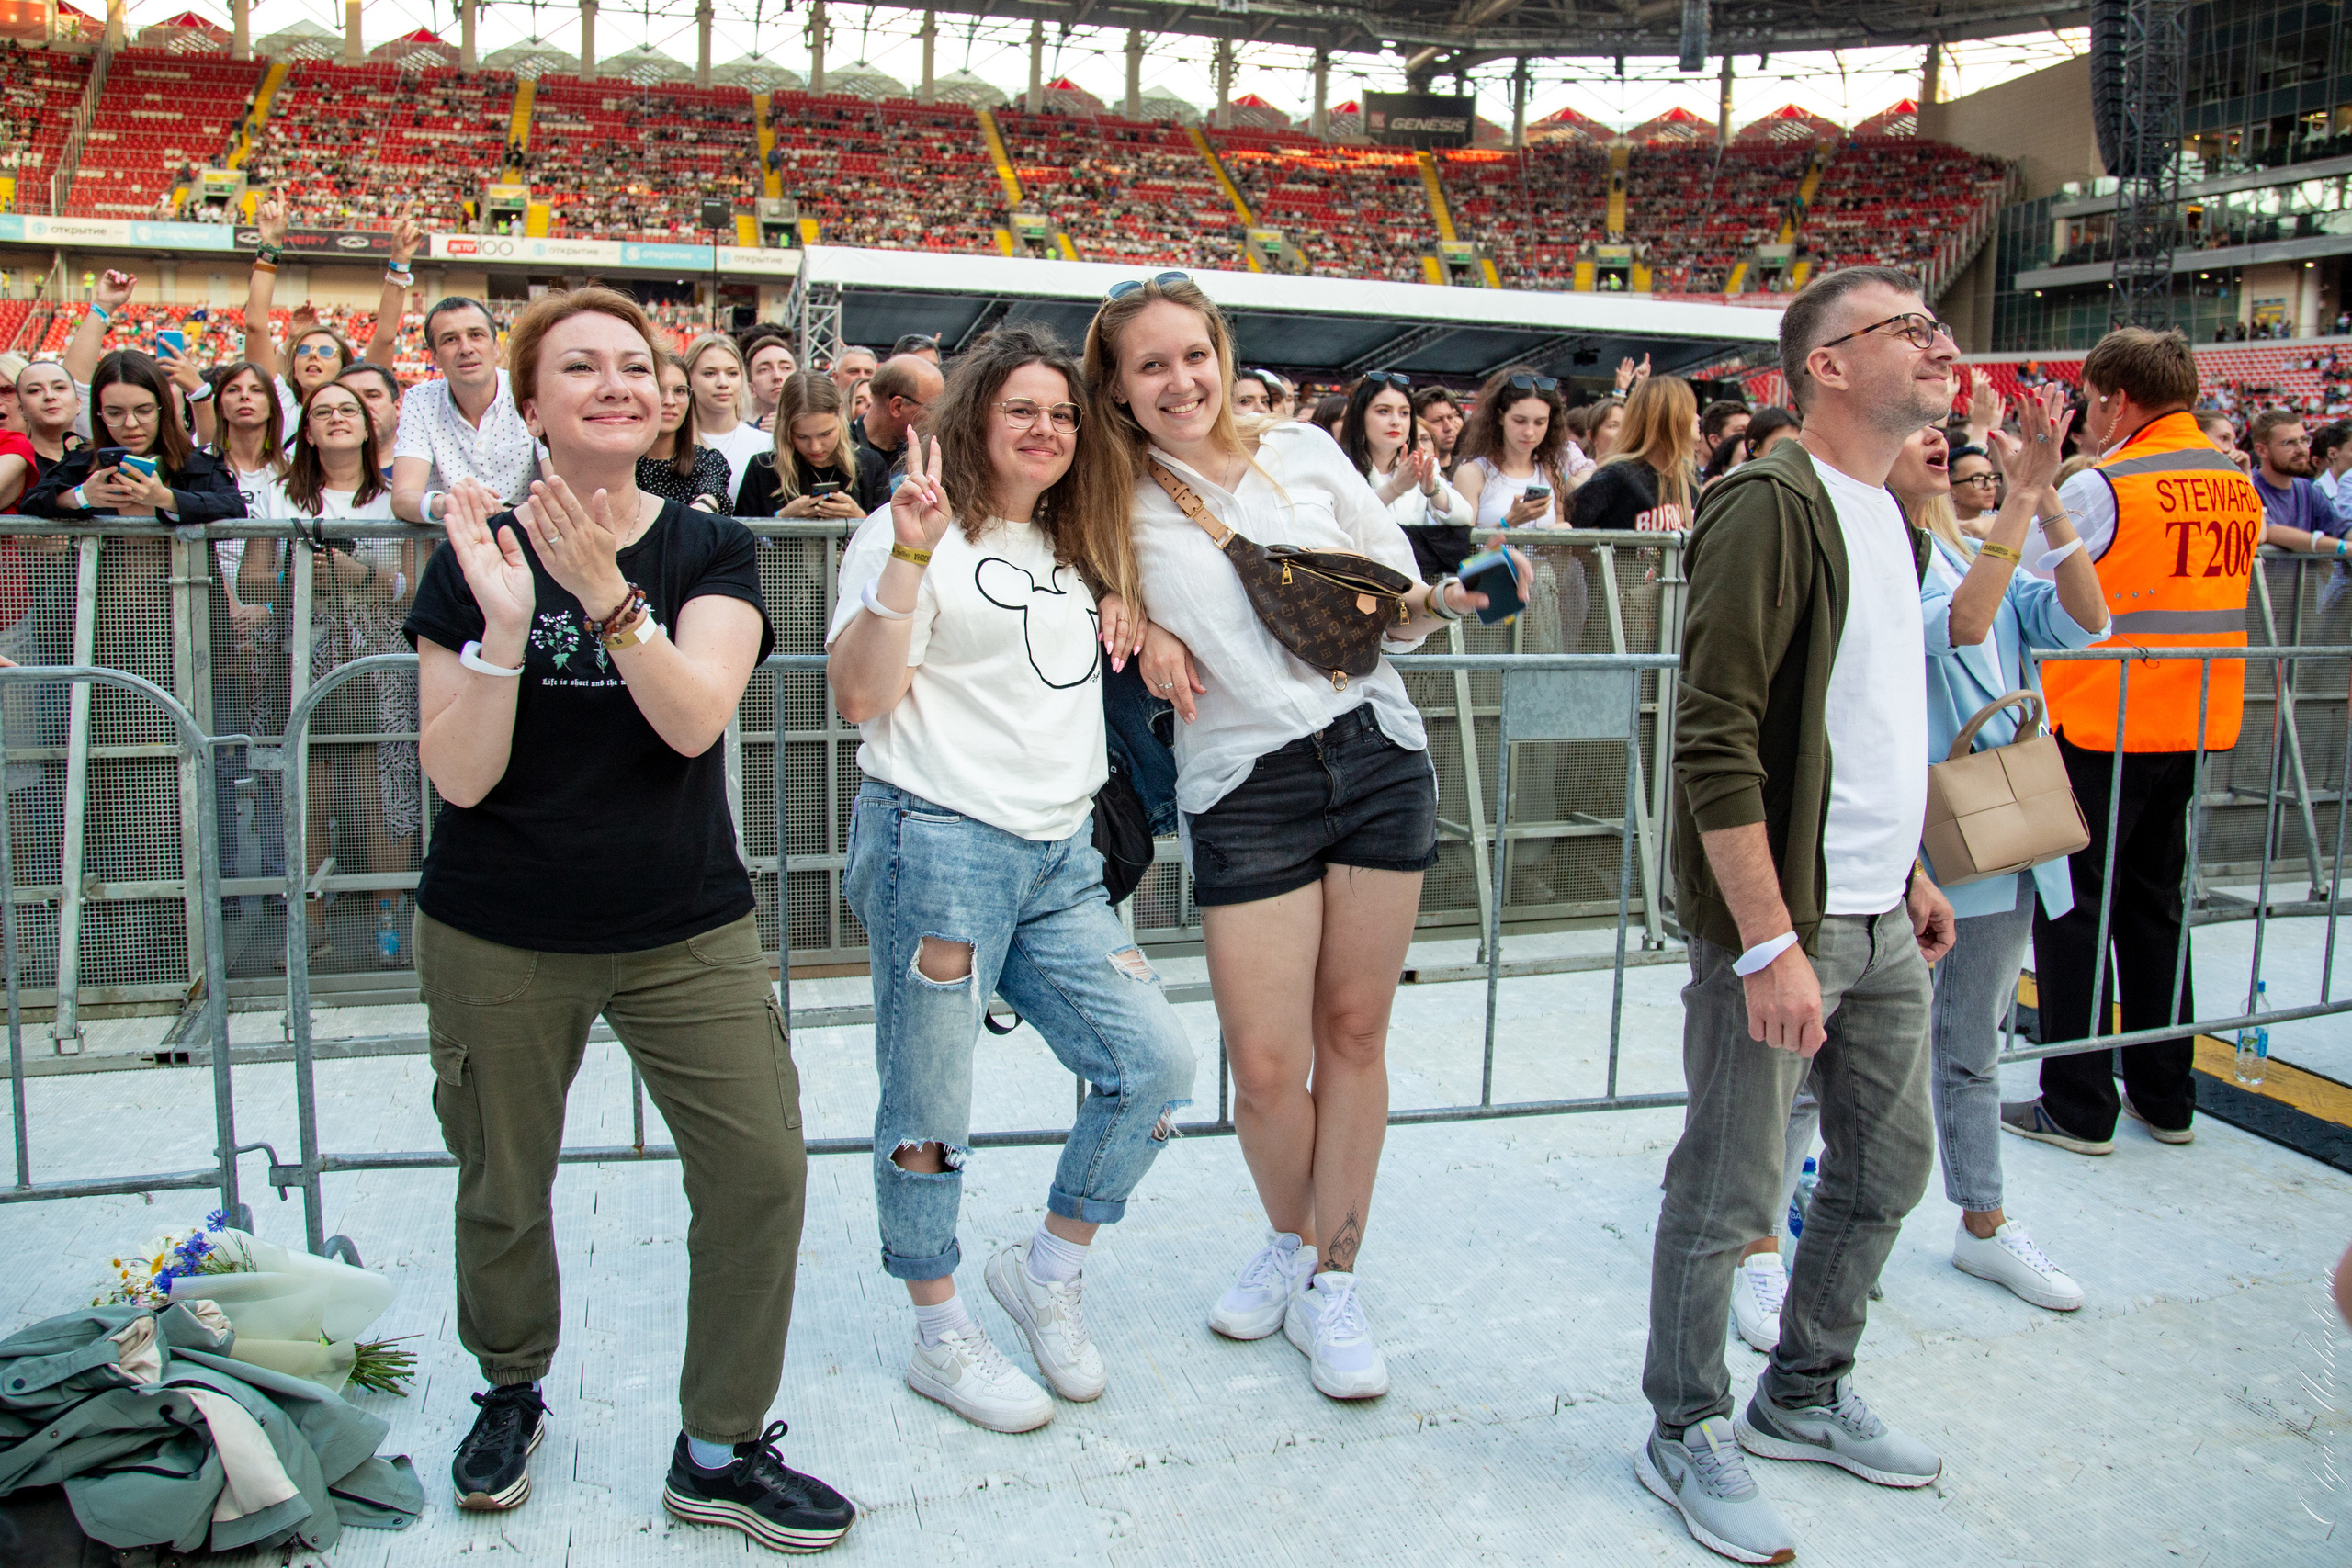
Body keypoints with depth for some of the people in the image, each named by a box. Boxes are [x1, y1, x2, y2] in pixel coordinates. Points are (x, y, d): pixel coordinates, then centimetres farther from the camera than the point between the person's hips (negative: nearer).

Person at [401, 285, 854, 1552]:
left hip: (686, 930, 1)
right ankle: (512, 1392, 43)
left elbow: (694, 719, -18)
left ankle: (720, 1451, 13)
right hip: (500, 941, 0)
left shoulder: (708, 550, -1)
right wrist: (505, 625, -24)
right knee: (502, 1188, 12)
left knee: (762, 1169, -6)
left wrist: (608, 596, -32)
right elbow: (458, 776, -11)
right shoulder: (478, 556, -3)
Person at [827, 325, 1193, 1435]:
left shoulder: (1076, 549, 20)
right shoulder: (918, 533, -3)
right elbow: (862, 695, -12)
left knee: (1156, 1064, 1)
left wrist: (1126, 609, 15)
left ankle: (1047, 1270, 22)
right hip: (939, 846, -7)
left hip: (1060, 855, 7)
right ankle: (939, 1337, 21)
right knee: (930, 1111, 2)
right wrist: (908, 555, -22)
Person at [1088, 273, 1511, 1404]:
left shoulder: (1305, 453, 7)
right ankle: (1291, 1240, 28)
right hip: (1244, 785, -2)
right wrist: (1138, 628, -7)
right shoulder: (1118, 501, 1)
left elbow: (1398, 605, 12)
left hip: (1378, 755, 2)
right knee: (1266, 1066, -3)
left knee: (1354, 1032, 7)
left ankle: (1334, 1278, 24)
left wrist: (1446, 601, -9)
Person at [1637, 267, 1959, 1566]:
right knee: (1729, 1195, 3)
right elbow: (1716, 742, -22)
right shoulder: (1770, 507, -16)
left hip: (1880, 923, 9)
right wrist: (1771, 942, -24)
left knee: (1888, 1169, 19)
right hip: (1780, 922, -9)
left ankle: (1805, 1397, 38)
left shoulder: (1888, 515, 14)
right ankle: (1688, 1436, 23)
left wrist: (1906, 871, 20)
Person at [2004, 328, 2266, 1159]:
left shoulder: (2101, 488, -15)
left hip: (2098, 726, -7)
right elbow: (2204, 591, 16)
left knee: (2074, 908, 2)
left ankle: (2077, 1106, 6)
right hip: (2192, 728, 7)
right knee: (2154, 905, 17)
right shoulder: (2238, 485, 7)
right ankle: (2166, 1096, 24)